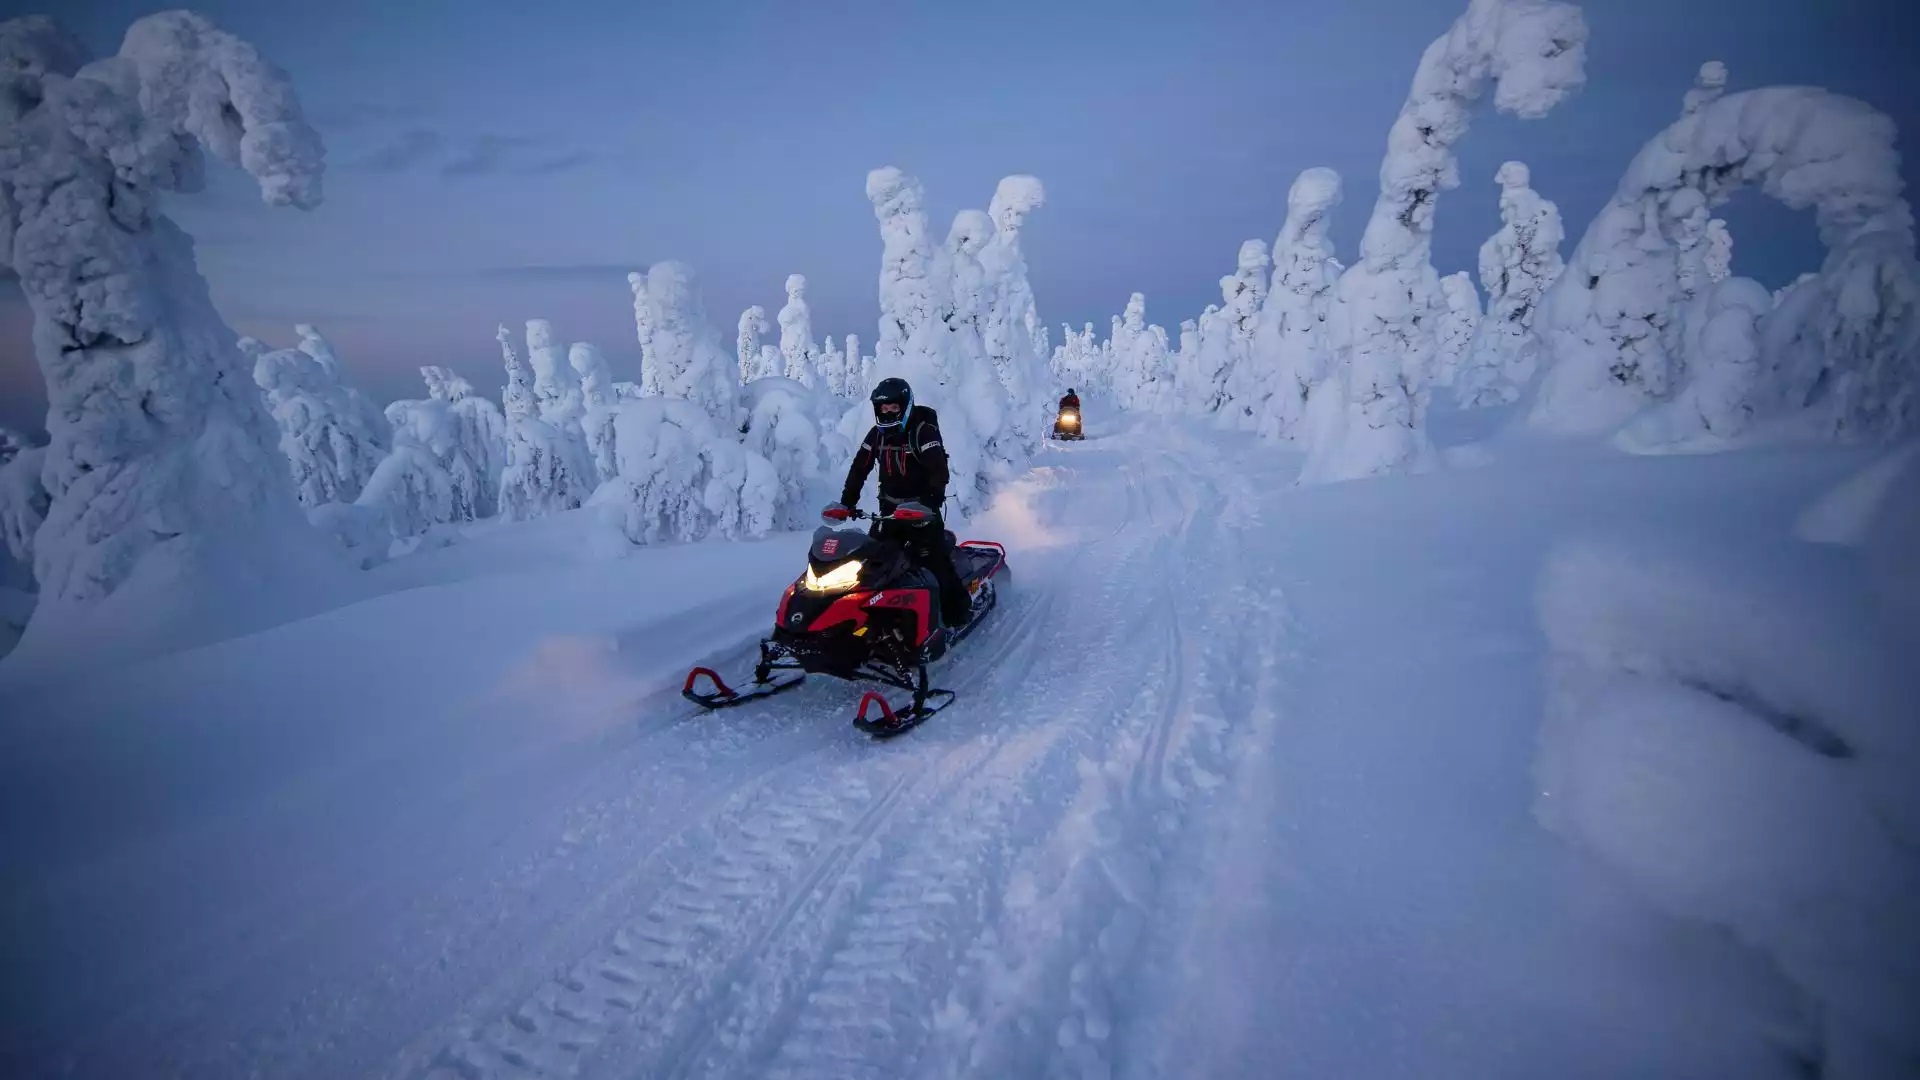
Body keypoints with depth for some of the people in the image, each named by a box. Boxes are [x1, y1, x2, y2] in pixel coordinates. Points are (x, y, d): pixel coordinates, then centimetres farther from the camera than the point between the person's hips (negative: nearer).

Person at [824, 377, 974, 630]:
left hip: (921, 510, -6)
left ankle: (959, 613, -3)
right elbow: (859, 468, 8)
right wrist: (846, 503, -2)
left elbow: (939, 472, -21)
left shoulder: (924, 431, -12)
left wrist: (930, 504, -35)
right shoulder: (877, 433, 5)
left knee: (936, 562, -12)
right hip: (890, 508, 6)